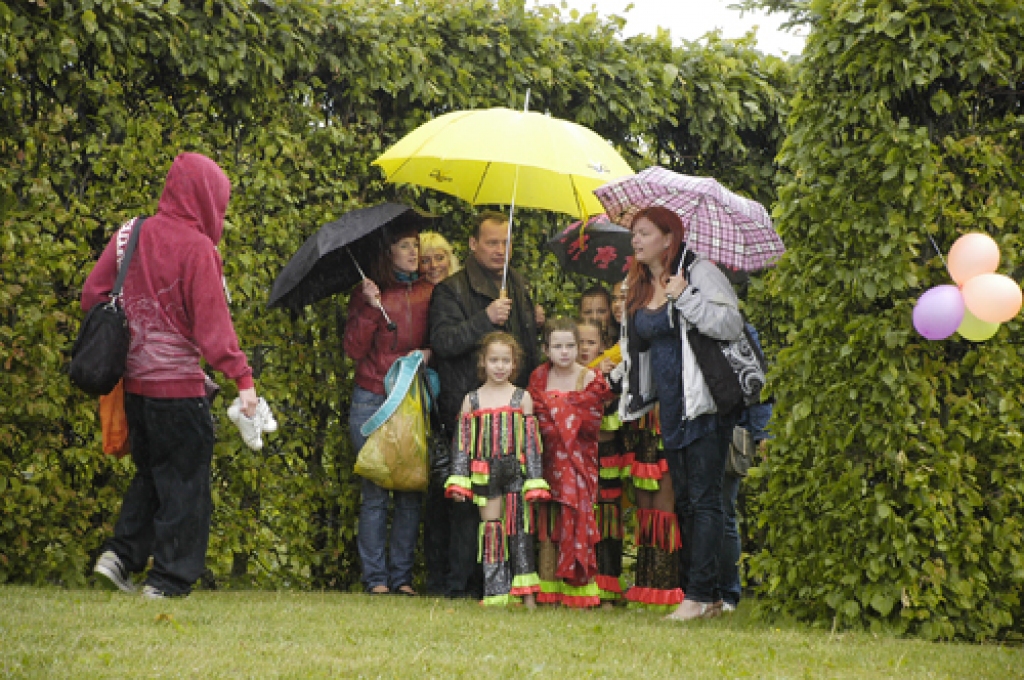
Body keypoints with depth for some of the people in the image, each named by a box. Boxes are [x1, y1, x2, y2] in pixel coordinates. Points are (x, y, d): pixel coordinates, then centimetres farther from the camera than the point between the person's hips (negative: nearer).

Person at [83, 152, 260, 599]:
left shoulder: (129, 235, 6)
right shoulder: (196, 248, -12)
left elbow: (93, 295, 8)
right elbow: (212, 324, -17)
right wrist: (242, 377, -17)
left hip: (134, 380, 6)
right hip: (178, 385, -6)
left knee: (150, 473, 22)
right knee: (185, 480, 4)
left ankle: (121, 553, 9)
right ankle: (169, 579, 3)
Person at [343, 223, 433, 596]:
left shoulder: (429, 293, 9)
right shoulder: (368, 293, 3)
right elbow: (354, 349, -4)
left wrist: (429, 353, -5)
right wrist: (371, 307, -14)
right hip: (372, 401, -2)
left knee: (411, 491, -1)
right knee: (375, 491, -3)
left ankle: (402, 575, 7)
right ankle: (375, 575, 3)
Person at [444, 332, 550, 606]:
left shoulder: (521, 398, 5)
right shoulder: (472, 400, 8)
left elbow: (532, 440, 3)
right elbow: (462, 442, 7)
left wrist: (535, 481, -2)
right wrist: (458, 480, 0)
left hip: (516, 472, -1)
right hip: (485, 473, 1)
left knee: (519, 530, -3)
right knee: (491, 530, 2)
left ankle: (527, 594, -1)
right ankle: (496, 593, 5)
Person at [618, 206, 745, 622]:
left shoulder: (698, 272, -6)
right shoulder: (636, 289, 15)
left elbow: (732, 325, -17)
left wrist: (686, 298, -21)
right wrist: (634, 398, 24)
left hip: (705, 403, -8)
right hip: (670, 407, 8)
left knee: (704, 500, -10)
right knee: (683, 501, 7)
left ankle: (700, 594, -13)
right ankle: (707, 597, 11)